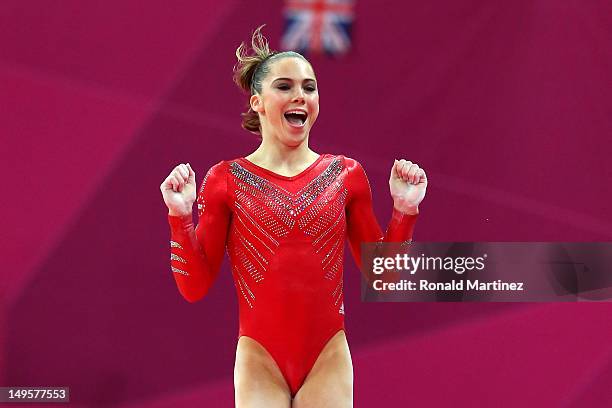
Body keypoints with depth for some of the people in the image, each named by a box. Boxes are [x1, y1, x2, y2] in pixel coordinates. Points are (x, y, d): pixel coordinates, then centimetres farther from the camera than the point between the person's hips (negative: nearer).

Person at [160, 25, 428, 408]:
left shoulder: (346, 174, 5)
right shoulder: (227, 179, 0)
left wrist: (405, 210, -3)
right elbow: (195, 286, -1)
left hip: (328, 361, 1)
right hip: (259, 361, -1)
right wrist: (180, 216, -12)